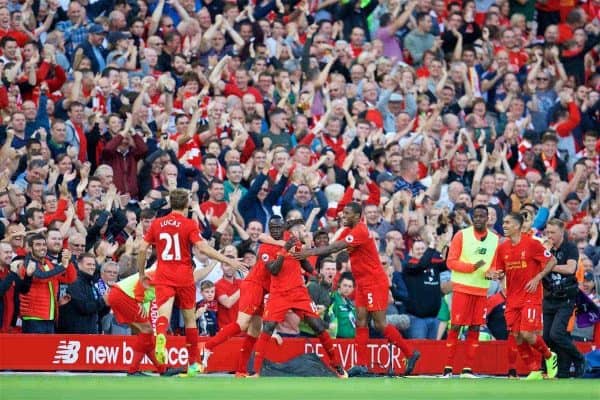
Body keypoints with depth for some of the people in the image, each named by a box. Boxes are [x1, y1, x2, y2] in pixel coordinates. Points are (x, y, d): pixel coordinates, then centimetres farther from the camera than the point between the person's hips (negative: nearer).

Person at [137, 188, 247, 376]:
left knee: (164, 313, -14)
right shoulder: (189, 225, -4)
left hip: (163, 277, 1)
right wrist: (229, 261, -13)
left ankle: (161, 336, -51)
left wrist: (141, 273, 17)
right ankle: (193, 364, 19)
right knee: (190, 318, 13)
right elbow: (202, 247, -16)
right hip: (184, 278, -1)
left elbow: (142, 249, 4)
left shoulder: (157, 224, 6)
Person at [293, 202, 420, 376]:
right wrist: (309, 252, -7)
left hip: (375, 282, -9)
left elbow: (336, 247, -24)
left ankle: (410, 353, 4)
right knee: (361, 322, 3)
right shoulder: (348, 231, 11)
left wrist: (311, 252, -25)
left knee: (380, 324, -7)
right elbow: (334, 246, 5)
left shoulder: (360, 231, -19)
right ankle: (361, 365, 2)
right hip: (363, 284, 9)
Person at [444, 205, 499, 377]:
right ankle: (448, 367, -1)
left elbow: (495, 265, 15)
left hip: (482, 290, 4)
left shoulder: (495, 239, 8)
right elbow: (450, 262, -6)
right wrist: (471, 267, -19)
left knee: (474, 328, 3)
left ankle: (468, 368, 7)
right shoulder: (461, 235, -3)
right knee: (455, 326, -4)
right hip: (462, 287, -4)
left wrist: (490, 273, -8)